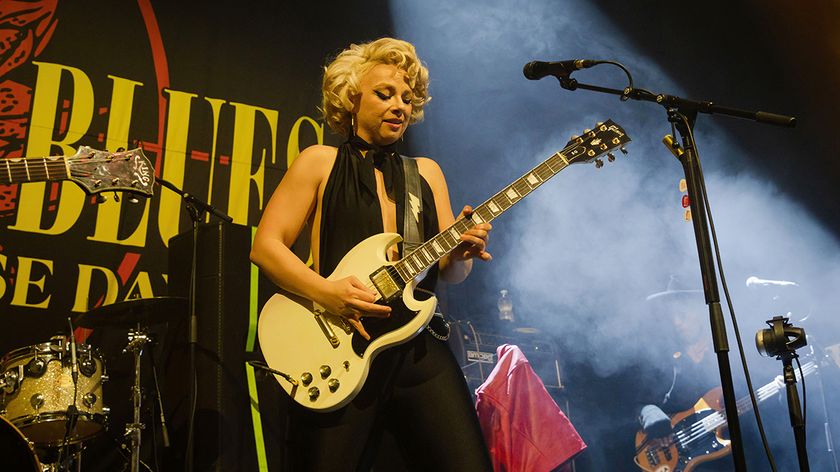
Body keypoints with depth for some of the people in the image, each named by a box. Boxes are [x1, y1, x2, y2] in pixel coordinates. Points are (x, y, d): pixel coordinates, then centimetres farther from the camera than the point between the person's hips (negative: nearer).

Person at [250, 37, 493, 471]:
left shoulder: (426, 172, 16)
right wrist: (327, 292, -18)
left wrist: (460, 253, -10)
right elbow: (265, 246, -2)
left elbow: (448, 273, 13)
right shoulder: (321, 162, 5)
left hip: (420, 349, 4)